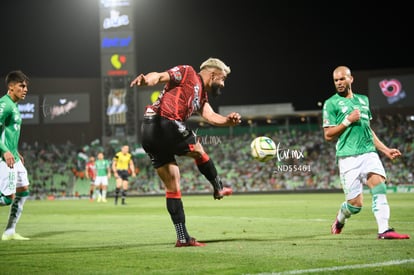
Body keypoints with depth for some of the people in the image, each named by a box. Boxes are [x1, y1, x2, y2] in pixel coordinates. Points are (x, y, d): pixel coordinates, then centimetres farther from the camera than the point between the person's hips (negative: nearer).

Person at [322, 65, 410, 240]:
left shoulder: (363, 100, 20)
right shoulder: (331, 103, 3)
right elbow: (328, 135, -2)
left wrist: (385, 150, 22)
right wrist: (348, 120, -10)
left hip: (369, 153, 4)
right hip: (348, 157, -4)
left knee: (379, 185, -20)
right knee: (355, 203, -5)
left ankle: (384, 230, -21)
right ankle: (340, 219, 28)